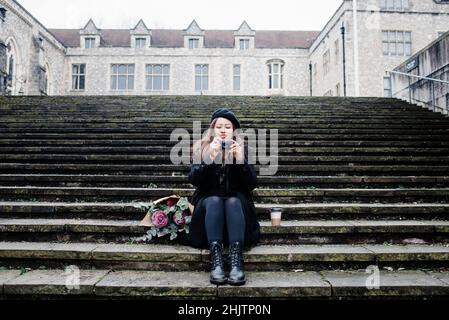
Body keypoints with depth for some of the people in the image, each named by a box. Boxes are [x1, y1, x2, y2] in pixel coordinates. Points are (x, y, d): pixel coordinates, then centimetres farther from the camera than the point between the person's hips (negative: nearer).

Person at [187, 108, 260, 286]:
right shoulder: (201, 148, 1)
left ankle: (236, 258, -47)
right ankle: (216, 258, -45)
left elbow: (252, 184, -7)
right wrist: (210, 157, -28)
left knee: (233, 201, -32)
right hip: (209, 203, 0)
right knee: (214, 201, -32)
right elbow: (193, 180, -13)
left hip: (236, 203, 0)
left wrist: (241, 160, -23)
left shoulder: (243, 149, 2)